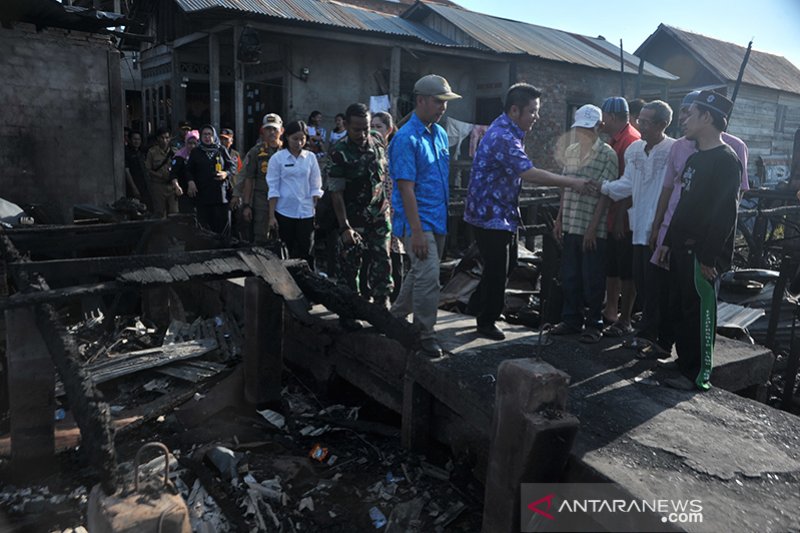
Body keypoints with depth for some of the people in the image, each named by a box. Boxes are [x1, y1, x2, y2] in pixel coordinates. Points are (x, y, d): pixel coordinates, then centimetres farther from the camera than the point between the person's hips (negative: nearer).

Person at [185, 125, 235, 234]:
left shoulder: (221, 150, 11)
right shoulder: (196, 152, 12)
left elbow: (233, 166, 14)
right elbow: (188, 170, 14)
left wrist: (226, 173, -6)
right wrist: (190, 181, -4)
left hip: (221, 192, 0)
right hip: (202, 194, 0)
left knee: (224, 223, -2)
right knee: (205, 226, -1)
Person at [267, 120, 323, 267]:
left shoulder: (310, 157, 4)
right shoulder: (277, 158, -1)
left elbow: (316, 187, 7)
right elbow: (273, 188, -2)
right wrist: (271, 216, -6)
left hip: (306, 213, 1)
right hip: (284, 213, -1)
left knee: (307, 253, 1)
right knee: (288, 253, 8)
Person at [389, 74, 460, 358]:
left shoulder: (440, 133, 11)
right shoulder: (406, 138, -14)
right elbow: (406, 187, -19)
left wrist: (449, 217, 16)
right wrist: (416, 232, -22)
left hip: (438, 218, 8)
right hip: (418, 219, -8)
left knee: (421, 272, 17)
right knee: (428, 276, -10)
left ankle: (396, 317, 35)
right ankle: (426, 335, 4)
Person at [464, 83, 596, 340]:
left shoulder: (509, 132, 10)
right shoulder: (502, 137, -24)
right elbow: (529, 173, -30)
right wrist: (573, 182, -25)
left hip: (503, 213, 10)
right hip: (490, 215, -10)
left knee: (508, 262, 19)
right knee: (497, 269, 1)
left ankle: (478, 303, 34)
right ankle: (486, 322, 18)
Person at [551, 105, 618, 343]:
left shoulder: (607, 155, -8)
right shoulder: (570, 151, 11)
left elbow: (604, 194, -11)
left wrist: (592, 228, -15)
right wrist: (559, 219, 12)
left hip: (593, 229, -5)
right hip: (571, 225, 6)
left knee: (592, 279, 4)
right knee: (569, 276, 12)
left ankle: (593, 324, 18)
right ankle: (571, 319, 26)